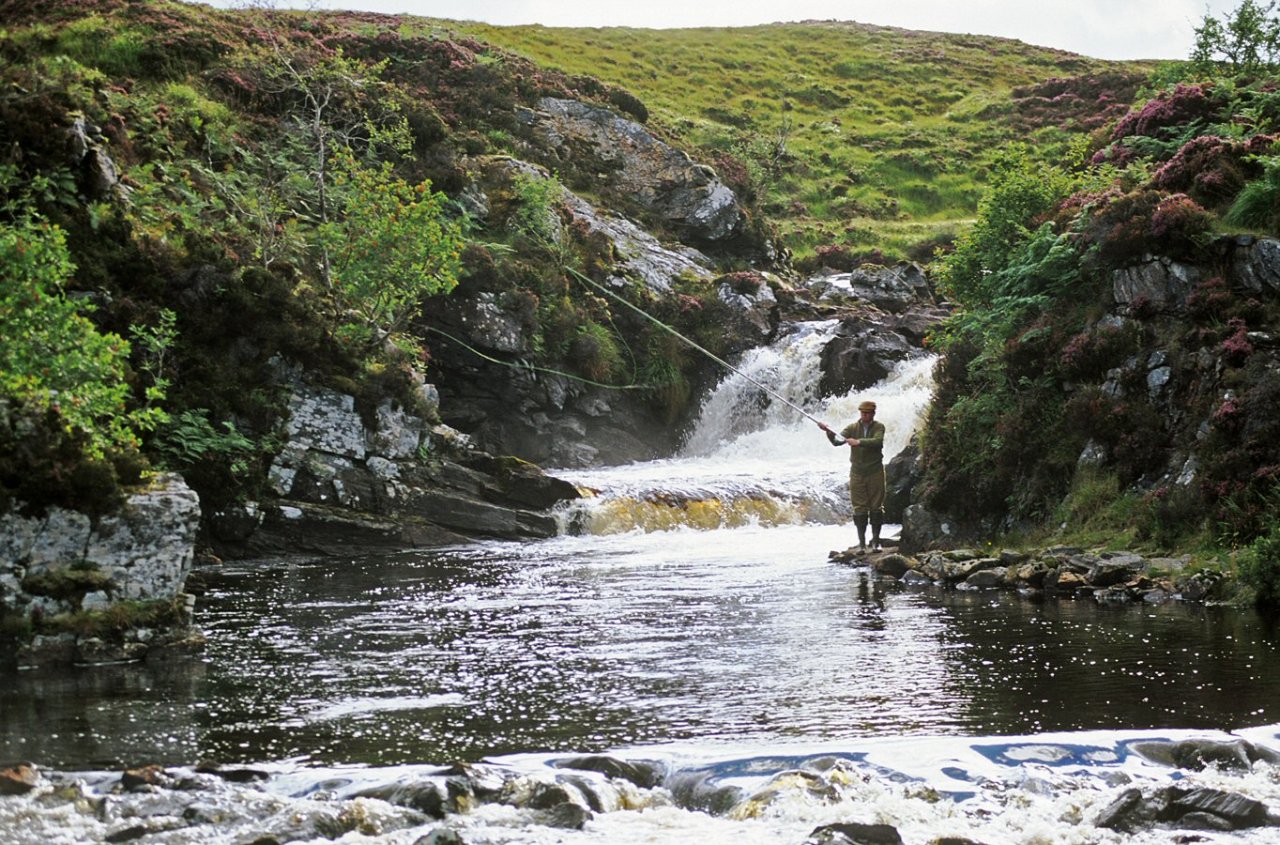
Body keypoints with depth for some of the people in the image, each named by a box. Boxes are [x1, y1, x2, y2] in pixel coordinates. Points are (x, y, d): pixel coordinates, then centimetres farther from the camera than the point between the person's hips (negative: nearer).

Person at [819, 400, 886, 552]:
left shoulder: (879, 427, -2)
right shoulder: (853, 427, 4)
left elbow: (877, 441, -21)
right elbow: (837, 441, -6)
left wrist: (858, 442, -32)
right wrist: (829, 432, -25)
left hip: (875, 473, -1)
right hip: (857, 473, 1)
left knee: (877, 507, 2)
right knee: (860, 508, 1)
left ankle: (876, 541, 10)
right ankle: (861, 542, 5)